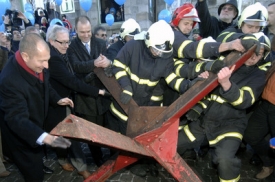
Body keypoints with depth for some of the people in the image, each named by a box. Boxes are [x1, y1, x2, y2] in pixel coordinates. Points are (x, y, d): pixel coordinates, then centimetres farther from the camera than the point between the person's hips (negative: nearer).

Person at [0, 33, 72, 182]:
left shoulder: (36, 65, -14)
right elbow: (17, 119, -39)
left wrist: (57, 99, -5)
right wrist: (45, 137, -51)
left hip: (37, 124, 7)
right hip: (21, 135, -7)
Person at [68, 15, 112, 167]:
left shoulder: (101, 43, 4)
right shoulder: (72, 46, -4)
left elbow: (109, 61, -7)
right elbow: (76, 66, -20)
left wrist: (108, 62, -33)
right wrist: (94, 64, -39)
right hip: (85, 94, -1)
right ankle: (97, 158, 29)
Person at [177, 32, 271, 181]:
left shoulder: (259, 75, -3)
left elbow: (244, 101, -20)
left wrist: (226, 84, -39)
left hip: (228, 125, -3)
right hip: (202, 120, 3)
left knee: (225, 159, -28)